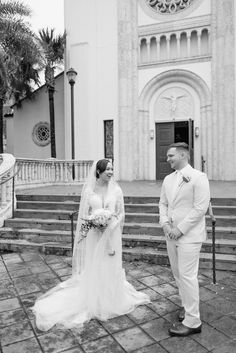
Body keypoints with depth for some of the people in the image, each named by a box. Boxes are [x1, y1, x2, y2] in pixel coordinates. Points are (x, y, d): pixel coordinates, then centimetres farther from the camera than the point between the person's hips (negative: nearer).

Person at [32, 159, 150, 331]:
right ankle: (94, 303, 24)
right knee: (93, 268, 6)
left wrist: (110, 223, -13)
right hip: (94, 234, -1)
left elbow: (121, 213, 2)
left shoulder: (116, 189, -1)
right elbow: (84, 213, 3)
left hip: (111, 235, 1)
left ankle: (110, 302, 29)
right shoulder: (88, 189, -2)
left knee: (110, 267, 9)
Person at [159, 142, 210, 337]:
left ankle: (192, 322, 13)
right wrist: (165, 223, -4)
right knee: (178, 274, 17)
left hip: (189, 235, -7)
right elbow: (163, 203, 13)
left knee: (187, 276, -2)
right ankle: (187, 306, 38)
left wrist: (180, 229, -17)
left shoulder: (198, 177, -11)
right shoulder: (168, 179, 9)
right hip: (171, 235, 7)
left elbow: (201, 208, -16)